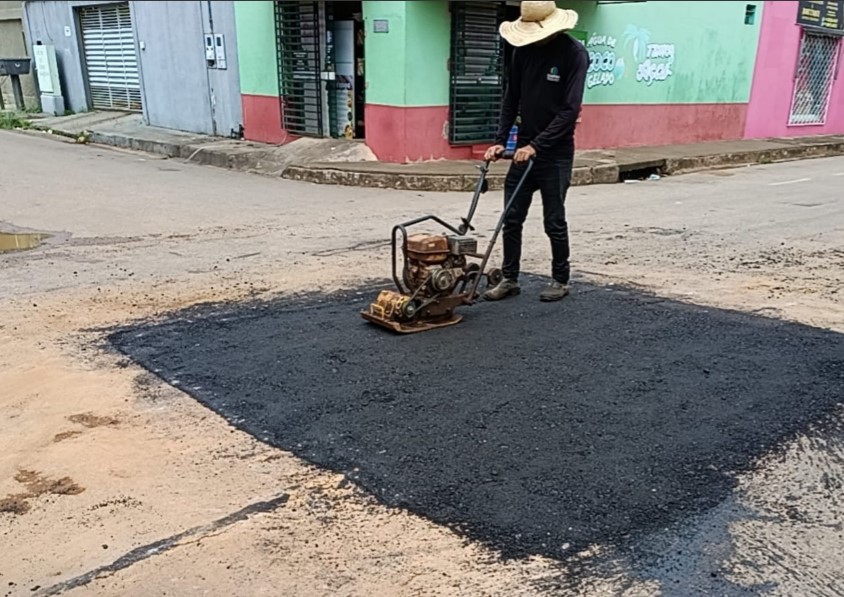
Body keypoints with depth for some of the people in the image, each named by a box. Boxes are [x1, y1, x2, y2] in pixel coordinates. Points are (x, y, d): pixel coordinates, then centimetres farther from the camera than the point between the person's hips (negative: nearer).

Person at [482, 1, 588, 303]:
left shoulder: (574, 53, -11)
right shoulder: (523, 50, 4)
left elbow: (570, 109, -17)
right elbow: (511, 99, 9)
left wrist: (537, 145, -21)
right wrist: (500, 141, 0)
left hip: (556, 152, -5)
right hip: (524, 148, 5)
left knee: (554, 221, 3)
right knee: (511, 218, 5)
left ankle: (561, 280, 19)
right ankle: (509, 278, 16)